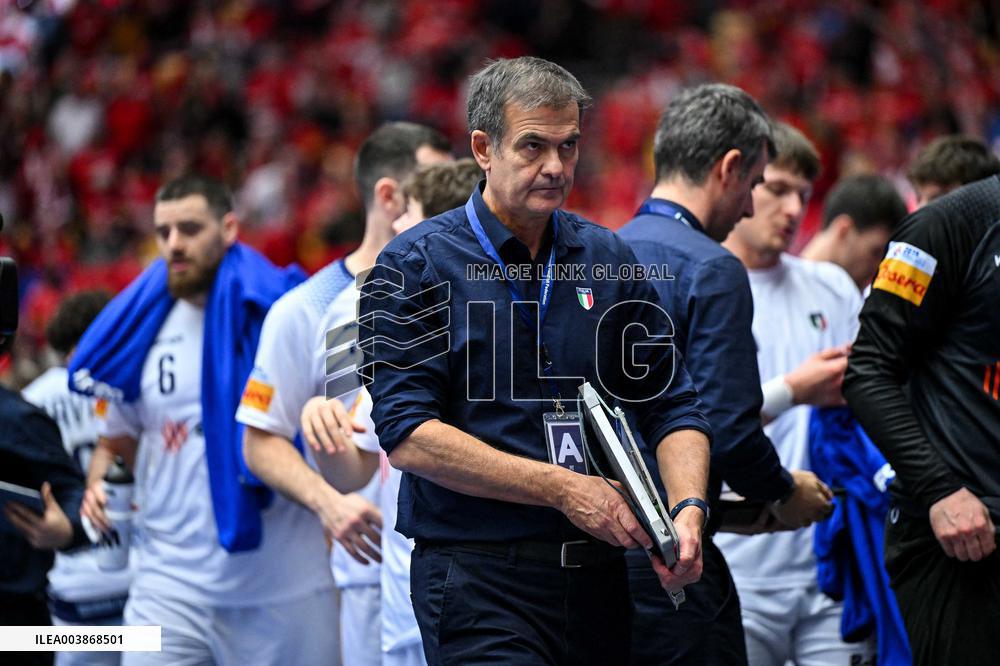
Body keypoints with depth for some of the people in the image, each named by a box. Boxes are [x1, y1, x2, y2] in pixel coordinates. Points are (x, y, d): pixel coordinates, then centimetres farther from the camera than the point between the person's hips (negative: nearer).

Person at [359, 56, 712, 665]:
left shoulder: (607, 259, 11)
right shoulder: (413, 267, -4)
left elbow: (673, 405, 12)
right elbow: (409, 437, -13)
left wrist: (688, 510, -9)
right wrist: (563, 489, -16)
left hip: (597, 571, 5)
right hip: (478, 578, -5)